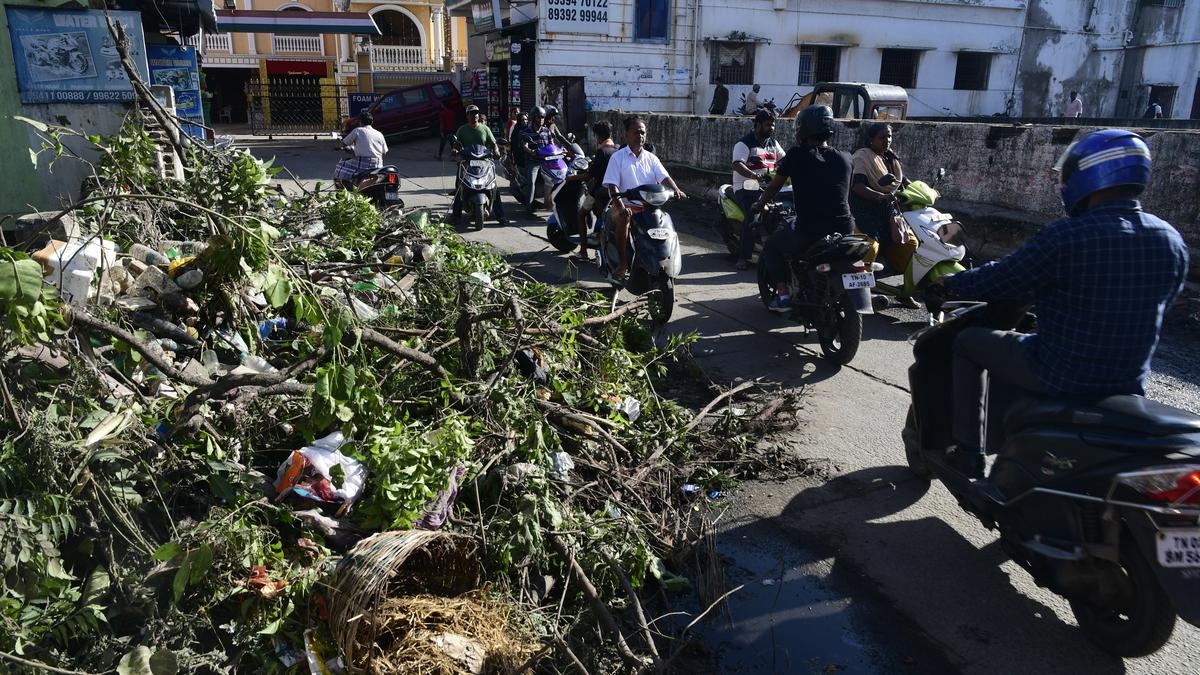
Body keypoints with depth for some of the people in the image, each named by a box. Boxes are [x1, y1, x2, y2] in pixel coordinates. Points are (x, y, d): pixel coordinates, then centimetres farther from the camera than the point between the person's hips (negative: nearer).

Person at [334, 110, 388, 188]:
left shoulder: (357, 131, 0)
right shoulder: (379, 134, 10)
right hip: (377, 166, 4)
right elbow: (384, 152, 12)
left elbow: (343, 144, 6)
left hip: (362, 165, -4)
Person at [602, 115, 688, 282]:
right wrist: (621, 207, -25)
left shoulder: (651, 158, 15)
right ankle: (623, 264, -30)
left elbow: (664, 177, 0)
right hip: (625, 205, -3)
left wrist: (676, 190, -22)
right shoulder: (617, 157, 3)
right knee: (623, 218, -36)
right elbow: (612, 186, -8)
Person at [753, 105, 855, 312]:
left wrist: (759, 205, 29)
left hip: (809, 232, -4)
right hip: (845, 231, 4)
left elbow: (774, 187, 9)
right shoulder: (844, 158, 8)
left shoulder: (796, 156, -2)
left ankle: (783, 294, 9)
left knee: (771, 246, 23)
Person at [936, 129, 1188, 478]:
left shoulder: (1065, 237, -23)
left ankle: (967, 452, 17)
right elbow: (1157, 301, 13)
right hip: (1129, 384, 6)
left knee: (967, 342, 15)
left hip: (1058, 377, -6)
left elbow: (998, 282, -13)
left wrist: (949, 284, 7)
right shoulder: (1172, 242, -3)